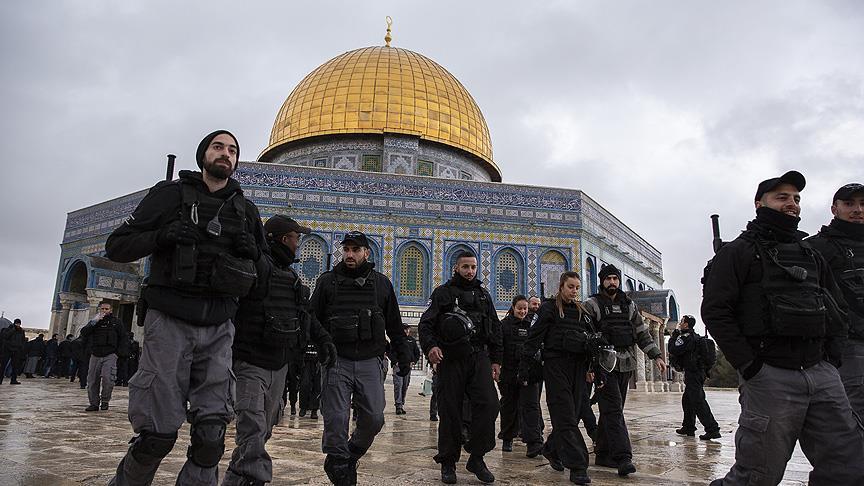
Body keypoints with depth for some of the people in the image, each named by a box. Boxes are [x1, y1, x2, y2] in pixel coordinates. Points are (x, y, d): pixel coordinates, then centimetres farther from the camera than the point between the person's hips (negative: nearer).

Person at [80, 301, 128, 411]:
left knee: (107, 378, -17)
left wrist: (119, 352, -1)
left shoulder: (116, 322, 10)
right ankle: (94, 404, 13)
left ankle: (105, 401, 1)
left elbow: (123, 338, 9)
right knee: (92, 381, 2)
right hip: (95, 356, 3)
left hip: (110, 356, -3)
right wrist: (94, 322, -12)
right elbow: (83, 333, 0)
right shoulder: (94, 322, 16)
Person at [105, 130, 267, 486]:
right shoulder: (171, 194, 4)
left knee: (211, 434, -3)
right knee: (159, 432, -1)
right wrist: (162, 235, -16)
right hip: (170, 322, -3)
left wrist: (251, 249, -2)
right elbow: (116, 246, 3)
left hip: (218, 327, 3)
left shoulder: (245, 209, 13)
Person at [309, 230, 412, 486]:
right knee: (336, 419, -3)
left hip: (370, 362, 2)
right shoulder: (327, 281, 7)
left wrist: (403, 356, 12)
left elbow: (394, 325, 16)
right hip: (336, 361, -1)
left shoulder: (381, 283, 11)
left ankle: (351, 455, 26)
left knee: (374, 418, 1)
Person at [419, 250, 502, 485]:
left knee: (488, 404, -11)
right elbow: (426, 323, -2)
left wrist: (496, 360, 13)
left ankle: (476, 458, 3)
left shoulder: (483, 295, 19)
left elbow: (495, 329, 20)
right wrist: (430, 345, -20)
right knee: (450, 412, 1)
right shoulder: (442, 292, 7)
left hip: (479, 358, 3)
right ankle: (448, 463, 15)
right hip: (451, 359, -3)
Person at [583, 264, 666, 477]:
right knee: (613, 410, -12)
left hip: (626, 365, 6)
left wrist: (656, 355, 10)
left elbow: (642, 333, 19)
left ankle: (603, 453, 19)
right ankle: (623, 457, -16)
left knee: (612, 410, 10)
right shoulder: (592, 305, -1)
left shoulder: (629, 305, 16)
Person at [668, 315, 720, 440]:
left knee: (698, 402, -11)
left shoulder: (687, 337, -15)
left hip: (693, 374, -11)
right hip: (700, 373, 11)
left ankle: (712, 429, -13)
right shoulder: (695, 337, 17)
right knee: (687, 400, 19)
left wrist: (674, 334, -9)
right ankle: (688, 427, 27)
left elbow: (673, 350, -18)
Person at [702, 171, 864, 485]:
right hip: (770, 377, -6)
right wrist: (748, 365, -12)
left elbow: (838, 309, 24)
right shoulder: (737, 253, 1)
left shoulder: (811, 256, 22)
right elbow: (714, 310, -7)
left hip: (822, 375, 6)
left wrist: (832, 358, 8)